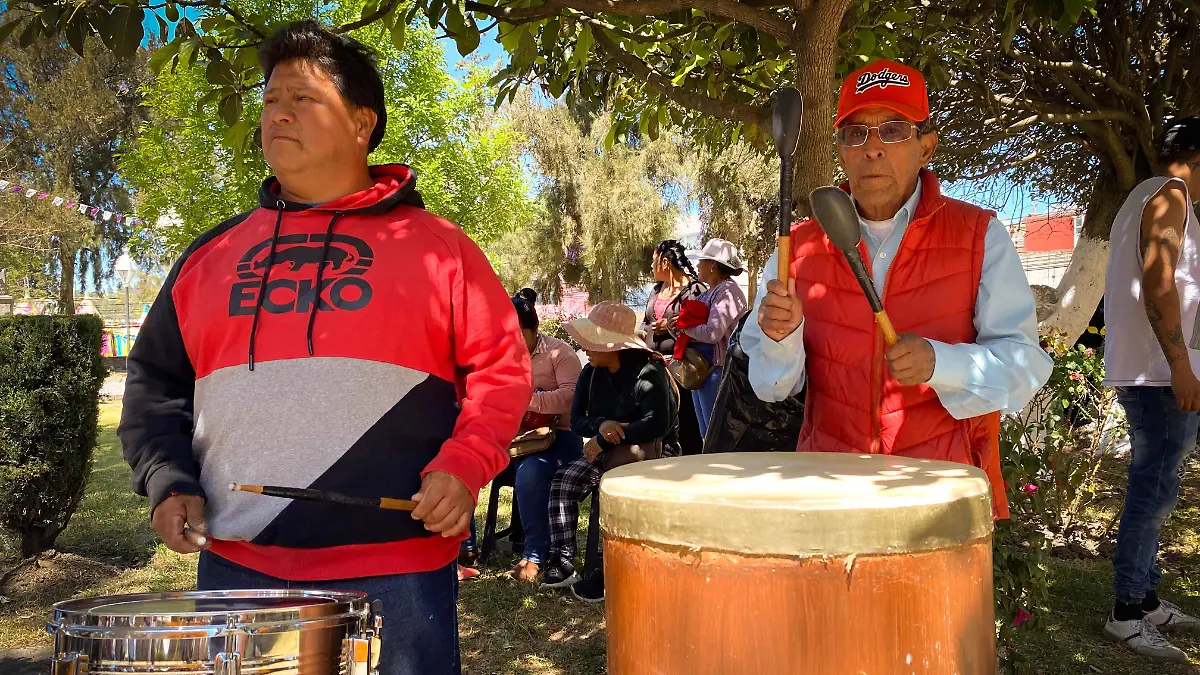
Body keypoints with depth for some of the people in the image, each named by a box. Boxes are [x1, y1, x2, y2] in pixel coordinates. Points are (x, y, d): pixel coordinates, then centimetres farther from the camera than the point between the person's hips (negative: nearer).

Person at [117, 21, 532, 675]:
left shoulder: (435, 245, 2)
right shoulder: (213, 254, 12)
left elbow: (500, 365, 0)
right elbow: (155, 377, 17)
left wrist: (464, 465, -13)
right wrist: (168, 478, 2)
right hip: (235, 567, 4)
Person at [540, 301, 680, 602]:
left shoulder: (648, 372, -17)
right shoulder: (591, 373, 5)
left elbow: (657, 424, -28)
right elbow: (576, 419, 3)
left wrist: (606, 439, -23)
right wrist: (601, 425, -21)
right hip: (608, 451, 7)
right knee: (563, 481, -15)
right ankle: (562, 565, -13)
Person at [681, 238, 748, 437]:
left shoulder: (728, 292, -15)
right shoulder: (710, 292, 15)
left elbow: (712, 333, -25)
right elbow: (697, 323, 15)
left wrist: (684, 327, -10)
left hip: (716, 371, -10)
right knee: (706, 434, 16)